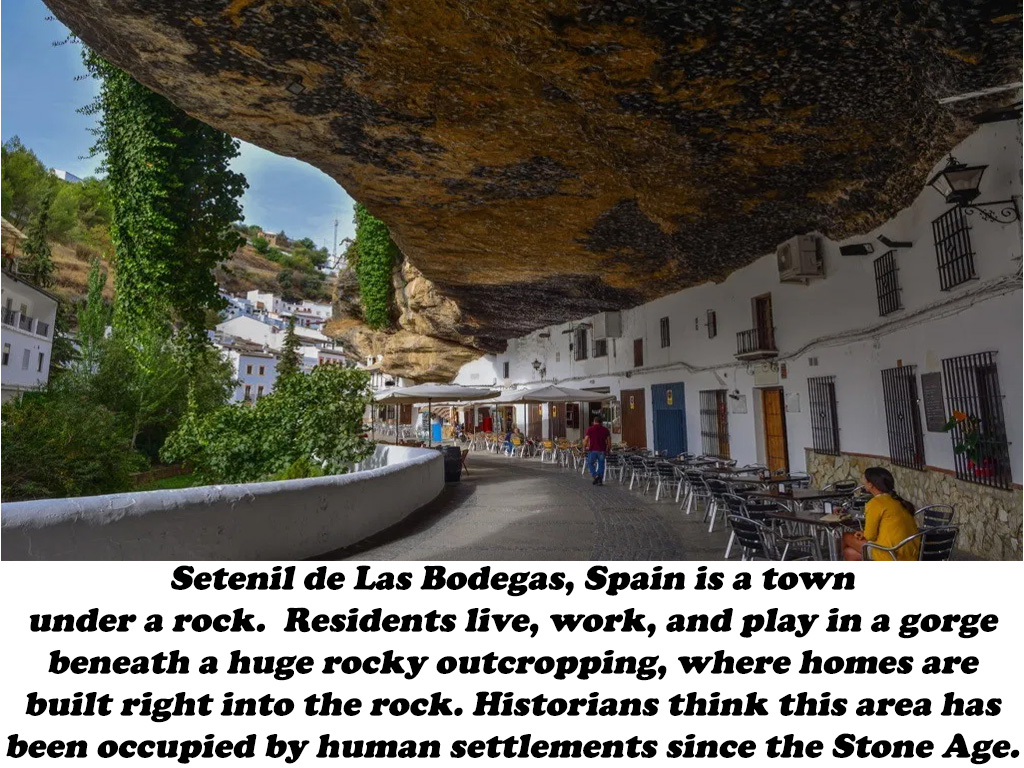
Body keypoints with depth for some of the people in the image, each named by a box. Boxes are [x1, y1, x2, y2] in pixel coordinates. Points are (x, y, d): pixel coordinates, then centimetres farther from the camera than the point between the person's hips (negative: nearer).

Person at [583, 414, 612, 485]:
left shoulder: (590, 429, -2)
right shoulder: (605, 429, 6)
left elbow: (586, 439, -6)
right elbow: (609, 440, 4)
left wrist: (584, 448, 8)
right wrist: (608, 449, 15)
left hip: (592, 450, -2)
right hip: (602, 450, 2)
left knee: (590, 463, 13)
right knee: (601, 464, 10)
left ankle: (595, 476, -5)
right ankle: (600, 480, 10)